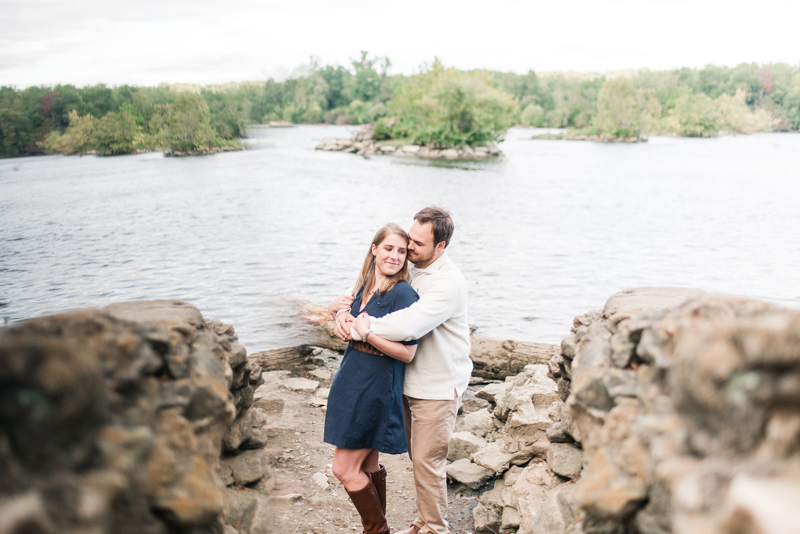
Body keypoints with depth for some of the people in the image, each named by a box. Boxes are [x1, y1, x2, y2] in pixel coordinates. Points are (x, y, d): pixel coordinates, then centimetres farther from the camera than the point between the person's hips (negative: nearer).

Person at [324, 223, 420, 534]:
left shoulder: (403, 294, -17)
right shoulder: (365, 286, 7)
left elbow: (407, 353, -20)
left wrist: (367, 332, -24)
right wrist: (340, 308, 1)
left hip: (376, 388, -8)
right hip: (353, 380, 8)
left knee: (345, 469, -2)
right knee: (368, 466, 18)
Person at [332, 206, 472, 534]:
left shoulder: (448, 282, -23)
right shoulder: (407, 268, 3)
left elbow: (410, 326, -36)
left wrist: (361, 329, -25)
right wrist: (344, 314, -11)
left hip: (438, 386, -7)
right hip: (410, 381, 7)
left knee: (427, 461, 1)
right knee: (418, 456, 17)